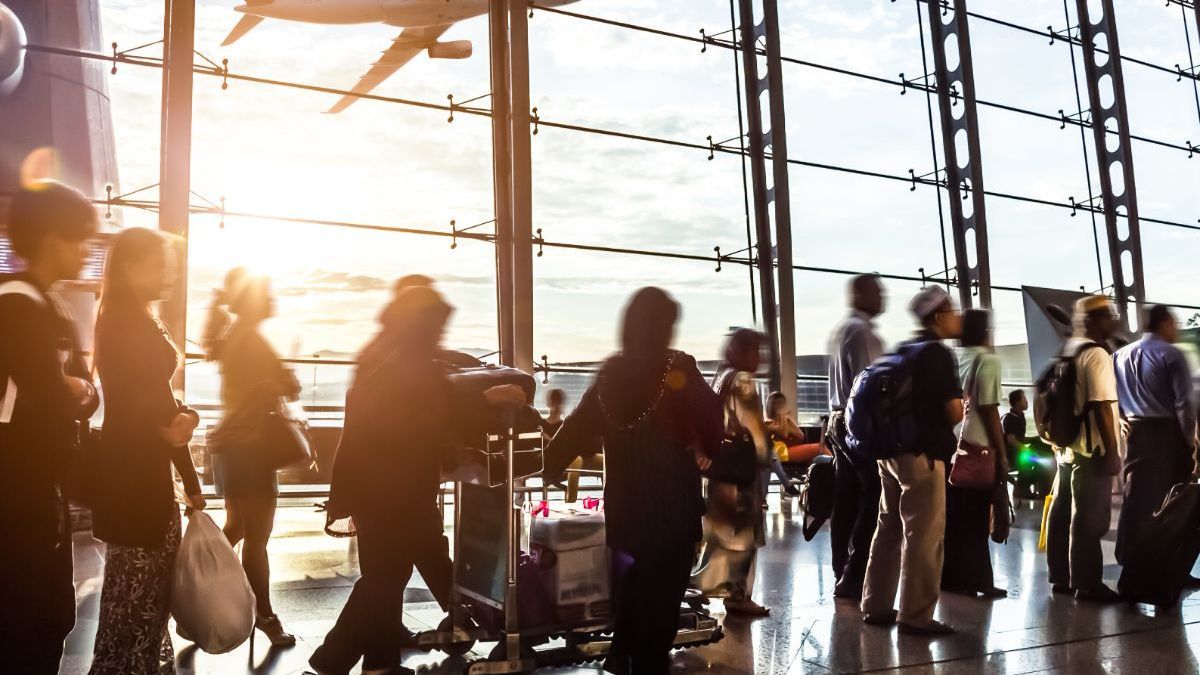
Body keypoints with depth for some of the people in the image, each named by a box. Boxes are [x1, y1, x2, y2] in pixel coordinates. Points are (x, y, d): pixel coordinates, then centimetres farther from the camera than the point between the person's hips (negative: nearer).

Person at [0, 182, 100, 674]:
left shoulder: (50, 308, 15)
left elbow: (84, 394, 9)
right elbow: (52, 400, -23)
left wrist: (76, 391, -12)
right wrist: (74, 391, -3)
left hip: (40, 489, 10)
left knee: (51, 618, 16)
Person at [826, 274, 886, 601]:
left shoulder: (840, 330, 20)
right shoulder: (862, 331, -12)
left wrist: (839, 422, 17)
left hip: (841, 421, 10)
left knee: (846, 503, 11)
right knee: (872, 500, -6)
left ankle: (843, 576, 16)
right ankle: (853, 578, -4)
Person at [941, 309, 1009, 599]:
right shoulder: (988, 361, -8)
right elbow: (988, 410, -12)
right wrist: (1002, 453, -8)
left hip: (954, 446, 6)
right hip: (979, 449, -6)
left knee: (955, 516, 11)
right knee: (975, 518, 1)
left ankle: (952, 576, 16)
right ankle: (974, 579, 7)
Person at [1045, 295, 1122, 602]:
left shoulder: (1067, 352, 14)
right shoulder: (1096, 354, -14)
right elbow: (1101, 406, -19)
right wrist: (1112, 451, -17)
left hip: (1066, 446, 9)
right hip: (1091, 450, -9)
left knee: (1063, 514, 12)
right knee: (1089, 519, -2)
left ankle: (1061, 577, 21)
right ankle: (1087, 583, 4)